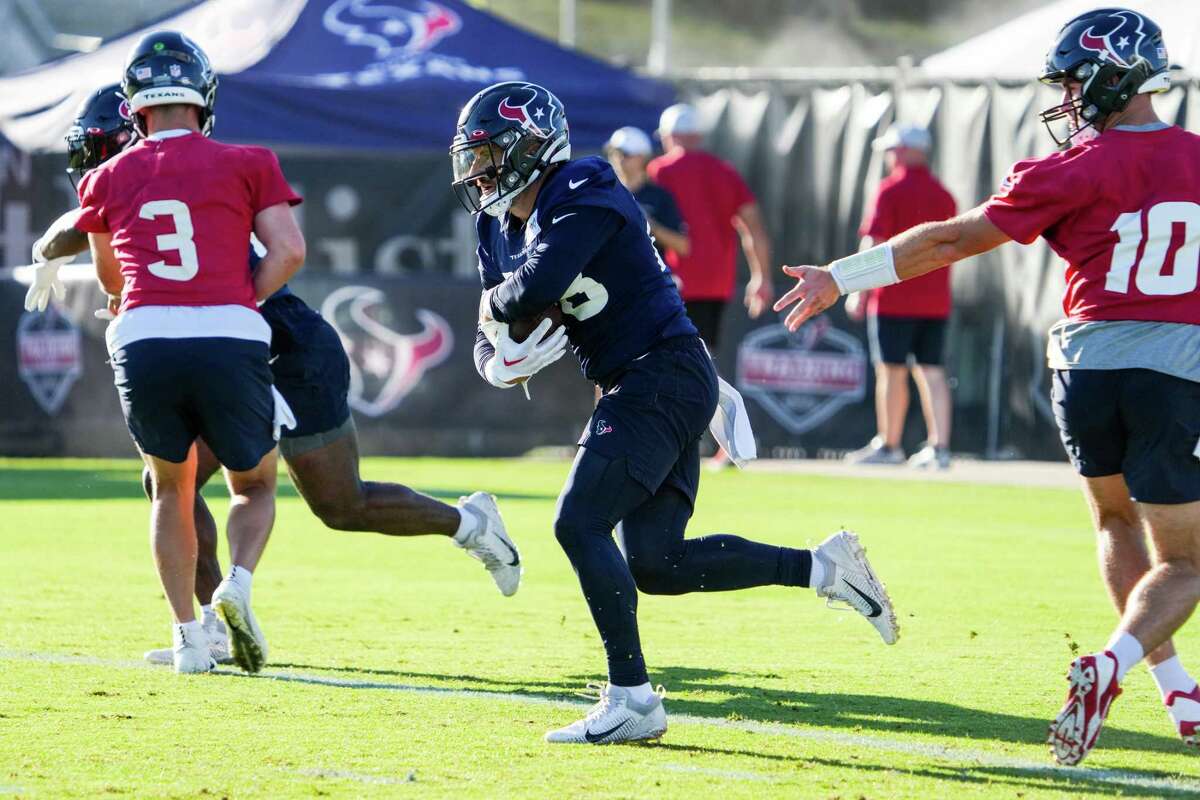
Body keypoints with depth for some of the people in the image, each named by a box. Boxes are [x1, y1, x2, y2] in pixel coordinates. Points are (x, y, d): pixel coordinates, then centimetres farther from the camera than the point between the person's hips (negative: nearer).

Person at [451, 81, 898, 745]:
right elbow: (491, 340, 15)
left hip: (663, 377, -10)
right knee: (653, 563, 5)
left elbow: (536, 290, -30)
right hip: (635, 389, 10)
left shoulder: (583, 199, -15)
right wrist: (501, 362, -8)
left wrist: (494, 302, -9)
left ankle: (631, 700, -14)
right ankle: (823, 567, 11)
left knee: (579, 523, -16)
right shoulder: (500, 227, 13)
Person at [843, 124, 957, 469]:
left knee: (892, 372, 0)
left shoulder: (892, 189, -7)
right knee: (931, 373, 4)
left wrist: (860, 293, -9)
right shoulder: (942, 194, 12)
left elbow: (875, 245, -12)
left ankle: (888, 445, 4)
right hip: (935, 300, 6)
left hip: (895, 297, -6)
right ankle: (940, 446, -3)